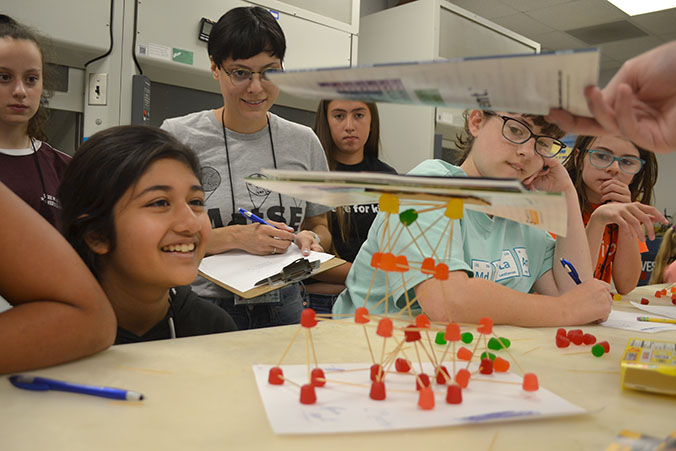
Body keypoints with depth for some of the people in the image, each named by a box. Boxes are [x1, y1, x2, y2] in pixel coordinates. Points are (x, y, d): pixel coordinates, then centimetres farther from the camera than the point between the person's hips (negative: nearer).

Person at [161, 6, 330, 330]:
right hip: (204, 310, -2)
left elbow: (320, 226, 19)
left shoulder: (305, 142, 8)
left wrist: (311, 239, -3)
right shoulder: (178, 136, -2)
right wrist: (236, 237, -15)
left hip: (282, 309, 3)